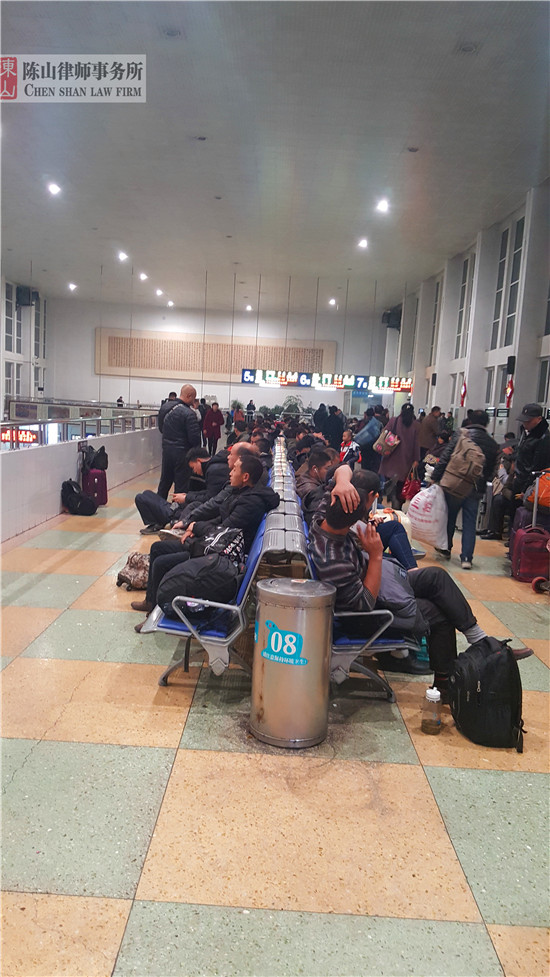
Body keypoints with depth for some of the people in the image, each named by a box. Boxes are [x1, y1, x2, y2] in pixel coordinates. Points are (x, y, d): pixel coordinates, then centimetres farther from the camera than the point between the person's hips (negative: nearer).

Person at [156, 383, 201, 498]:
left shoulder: (165, 406, 1)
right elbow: (195, 438, -21)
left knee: (164, 481, 20)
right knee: (181, 484, 3)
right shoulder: (188, 413, -21)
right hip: (182, 452, -7)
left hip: (166, 449, 7)